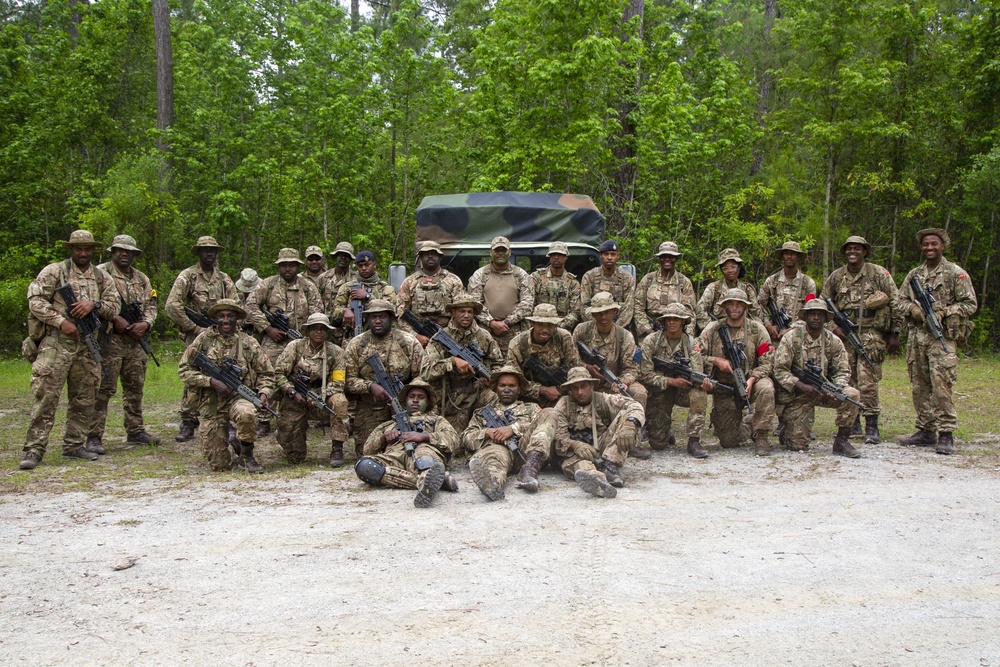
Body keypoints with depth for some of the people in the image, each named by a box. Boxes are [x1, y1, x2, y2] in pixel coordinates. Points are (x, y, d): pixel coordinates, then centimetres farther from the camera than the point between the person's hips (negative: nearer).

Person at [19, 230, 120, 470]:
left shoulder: (102, 277, 14)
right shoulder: (53, 272, 1)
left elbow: (115, 306, 10)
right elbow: (35, 301, -6)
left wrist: (94, 304, -9)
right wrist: (61, 322, -14)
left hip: (87, 346, 5)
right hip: (56, 342, -5)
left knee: (84, 399, 9)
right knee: (46, 396, -9)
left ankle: (74, 444, 20)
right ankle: (34, 449, -7)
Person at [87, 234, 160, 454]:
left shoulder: (142, 279, 18)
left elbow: (151, 305, 17)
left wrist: (145, 323, -3)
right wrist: (114, 318, -19)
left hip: (135, 340, 7)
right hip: (109, 339, -7)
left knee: (135, 387, 13)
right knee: (104, 388, -8)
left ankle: (135, 432, 23)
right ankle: (94, 436, -5)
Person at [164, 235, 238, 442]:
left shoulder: (224, 279, 13)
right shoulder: (187, 276, -1)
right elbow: (172, 306, -10)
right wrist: (195, 328, -11)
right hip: (196, 336, -4)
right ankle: (188, 423, -3)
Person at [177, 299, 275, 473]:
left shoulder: (249, 343, 2)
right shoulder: (204, 339, 0)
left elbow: (266, 374, 9)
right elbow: (184, 369, -1)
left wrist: (263, 393, -10)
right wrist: (211, 381, -14)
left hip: (238, 397, 0)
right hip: (211, 403, 0)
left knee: (247, 414, -40)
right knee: (219, 466, -3)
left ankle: (246, 455, -11)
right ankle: (231, 446, 35)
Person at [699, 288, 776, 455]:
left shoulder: (757, 329, 0)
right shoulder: (713, 329, 1)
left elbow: (767, 362, -5)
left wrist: (752, 379, -22)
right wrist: (716, 360, -16)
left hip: (749, 384, 0)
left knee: (766, 388, -37)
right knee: (728, 441, -5)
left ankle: (760, 437, -21)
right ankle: (740, 428, 34)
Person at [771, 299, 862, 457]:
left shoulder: (834, 341, 1)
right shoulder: (790, 339, -9)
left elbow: (843, 370, 3)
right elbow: (779, 370, -13)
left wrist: (838, 386, -20)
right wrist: (802, 386, -26)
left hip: (824, 391, 3)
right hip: (797, 394, -3)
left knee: (852, 395, -26)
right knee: (798, 445, -10)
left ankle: (842, 441, -11)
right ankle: (786, 432, 28)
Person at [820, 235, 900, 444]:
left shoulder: (879, 274, 1)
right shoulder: (836, 277, 9)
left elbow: (896, 304, 2)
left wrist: (894, 333, -1)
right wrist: (833, 327, 2)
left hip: (871, 334, -4)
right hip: (845, 334, 4)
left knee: (867, 382, -10)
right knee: (847, 380, 5)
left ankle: (872, 427, -4)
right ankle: (852, 423, 17)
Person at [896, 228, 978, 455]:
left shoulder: (956, 273, 2)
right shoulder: (914, 274, 16)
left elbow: (970, 304, -1)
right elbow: (900, 301, 17)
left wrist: (944, 312, -13)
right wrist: (913, 308, -5)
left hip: (942, 336, -5)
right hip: (916, 336, 5)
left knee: (941, 385, -13)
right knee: (919, 386, 8)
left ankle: (946, 434, -9)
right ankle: (926, 430, 17)